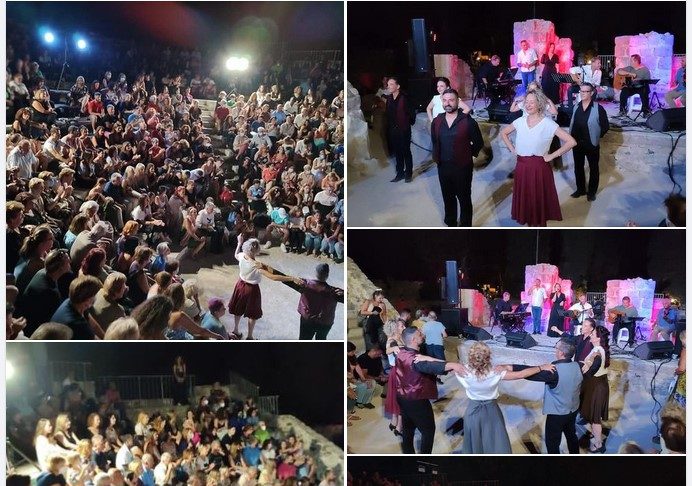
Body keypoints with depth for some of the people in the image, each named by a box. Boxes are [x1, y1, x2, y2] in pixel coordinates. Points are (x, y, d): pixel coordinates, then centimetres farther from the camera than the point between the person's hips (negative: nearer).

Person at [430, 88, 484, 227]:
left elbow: (478, 142, -3)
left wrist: (468, 154, 0)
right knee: (448, 198, 16)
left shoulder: (468, 121, -13)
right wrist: (437, 156, 12)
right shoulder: (436, 121, 2)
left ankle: (465, 226, 16)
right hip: (443, 167, 5)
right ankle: (451, 224, 30)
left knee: (464, 199, 6)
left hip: (462, 167, -4)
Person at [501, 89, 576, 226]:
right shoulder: (520, 121, 2)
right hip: (522, 167, 4)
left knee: (539, 200, 3)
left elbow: (571, 142, -14)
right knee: (524, 199, 10)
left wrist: (552, 156, -13)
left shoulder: (548, 124, -12)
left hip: (539, 168, -4)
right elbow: (504, 133, 22)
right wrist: (512, 149, 10)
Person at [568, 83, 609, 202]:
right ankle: (580, 189, 30)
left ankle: (592, 192, 20)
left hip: (592, 144, -5)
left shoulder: (598, 109, -14)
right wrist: (572, 136, 6)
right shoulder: (576, 107, 3)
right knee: (578, 167, 15)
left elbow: (605, 126, -9)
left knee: (593, 168, 9)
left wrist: (597, 136, -5)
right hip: (577, 143, 5)